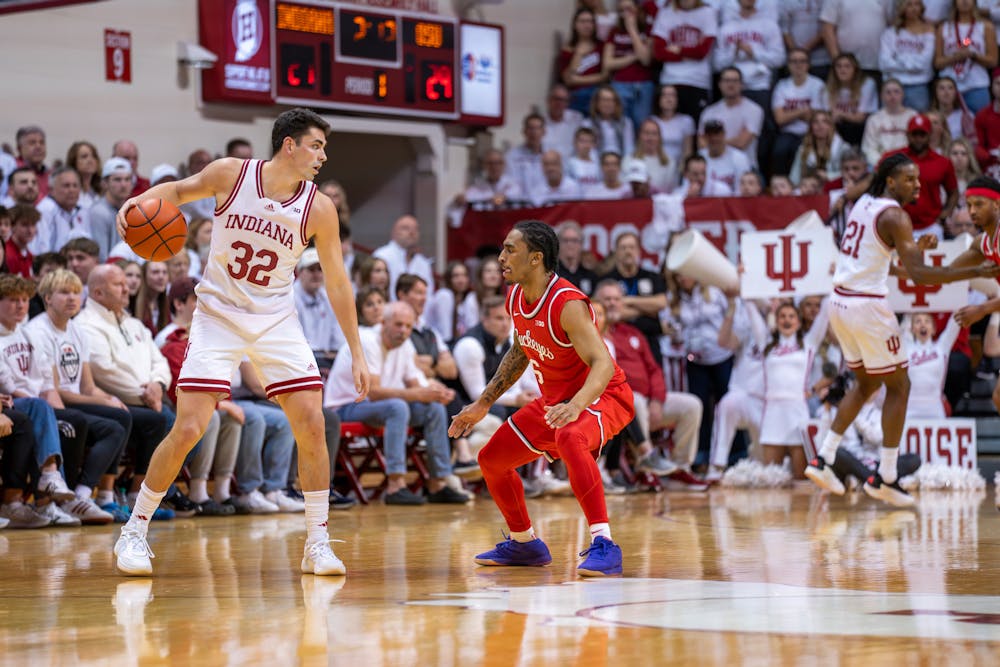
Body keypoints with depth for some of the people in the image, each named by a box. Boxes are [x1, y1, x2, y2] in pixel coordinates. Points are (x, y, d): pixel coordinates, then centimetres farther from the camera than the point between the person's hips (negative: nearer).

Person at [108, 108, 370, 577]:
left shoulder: (318, 209, -7)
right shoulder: (231, 174, -10)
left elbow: (337, 283, 0)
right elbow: (179, 190, 8)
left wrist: (357, 354, -1)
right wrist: (138, 201, -13)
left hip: (276, 320, 2)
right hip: (219, 314, -2)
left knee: (311, 425, -9)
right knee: (188, 428, -10)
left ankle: (317, 542, 3)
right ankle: (134, 531, 6)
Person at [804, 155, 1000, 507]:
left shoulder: (864, 203, 12)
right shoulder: (894, 216, -14)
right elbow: (918, 274, -23)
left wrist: (915, 247, 19)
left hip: (840, 302, 9)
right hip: (868, 306, -9)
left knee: (867, 383, 22)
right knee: (898, 386, 3)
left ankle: (823, 459, 16)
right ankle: (885, 478, 3)